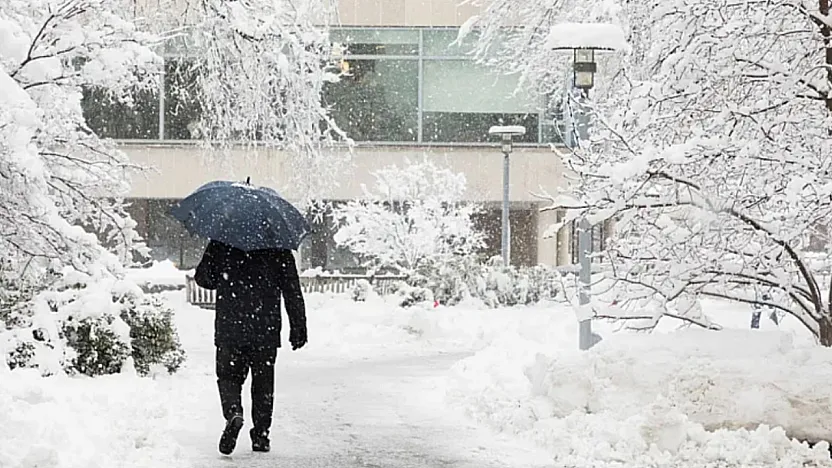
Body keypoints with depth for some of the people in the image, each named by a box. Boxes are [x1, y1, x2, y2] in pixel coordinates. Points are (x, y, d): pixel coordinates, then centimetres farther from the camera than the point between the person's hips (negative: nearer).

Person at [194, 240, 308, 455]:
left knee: (228, 375, 11)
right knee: (263, 381, 11)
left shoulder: (220, 243, -2)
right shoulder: (278, 246, 0)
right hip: (266, 328, 1)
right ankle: (261, 435, 12)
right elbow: (292, 288, 1)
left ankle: (233, 412, -18)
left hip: (229, 327, -1)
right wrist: (298, 327, 6)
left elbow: (203, 277, 5)